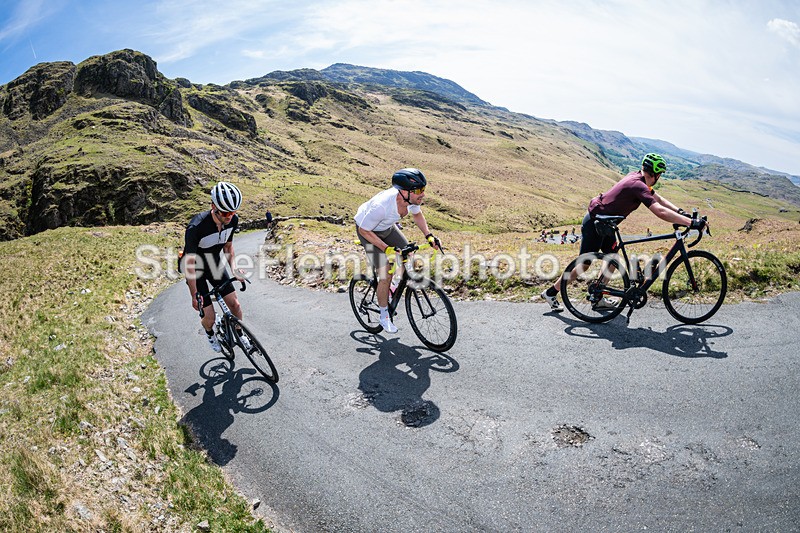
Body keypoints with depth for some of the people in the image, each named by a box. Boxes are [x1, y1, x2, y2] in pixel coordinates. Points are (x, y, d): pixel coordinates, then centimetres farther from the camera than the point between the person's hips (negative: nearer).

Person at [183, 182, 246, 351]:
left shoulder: (233, 220, -18)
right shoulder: (196, 227, -36)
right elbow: (189, 262, -28)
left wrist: (234, 269, -9)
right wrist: (194, 295, -25)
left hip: (215, 264, 4)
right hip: (197, 269, -4)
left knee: (234, 304, -2)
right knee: (210, 318, -5)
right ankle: (209, 333, 31)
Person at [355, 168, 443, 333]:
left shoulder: (412, 198, -24)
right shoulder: (381, 206, -43)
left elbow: (417, 214, 0)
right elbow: (364, 231, -28)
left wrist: (429, 236, -10)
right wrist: (386, 248, -31)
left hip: (387, 227, 6)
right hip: (368, 231, -6)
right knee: (385, 275, -12)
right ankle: (384, 316, 7)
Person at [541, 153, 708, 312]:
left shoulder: (637, 177, 5)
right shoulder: (638, 185, -24)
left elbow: (659, 199, 12)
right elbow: (660, 211, -33)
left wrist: (681, 212, 2)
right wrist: (691, 222, -32)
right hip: (594, 224, -10)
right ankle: (551, 293, 8)